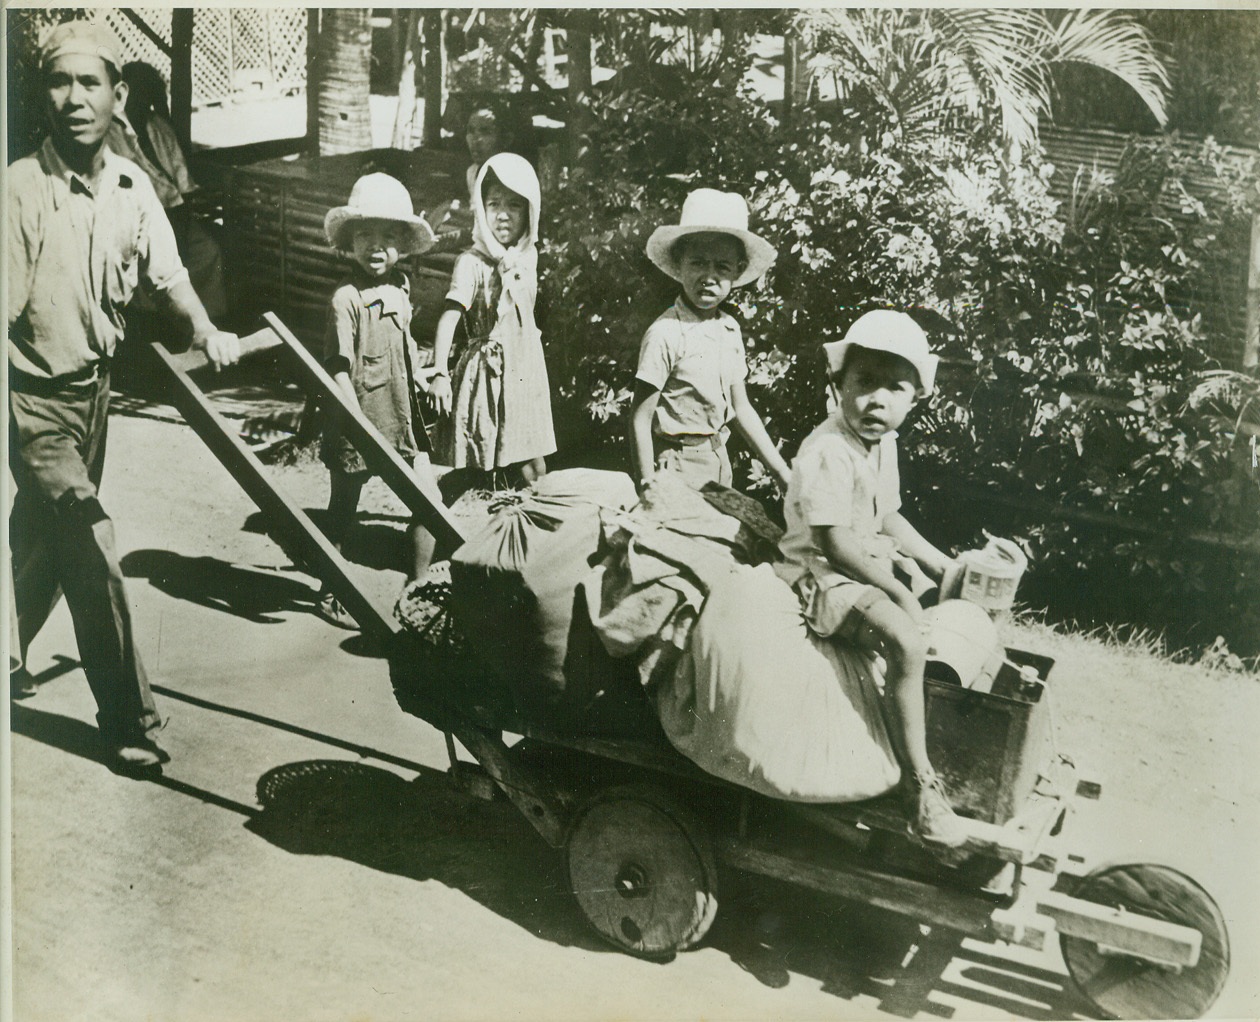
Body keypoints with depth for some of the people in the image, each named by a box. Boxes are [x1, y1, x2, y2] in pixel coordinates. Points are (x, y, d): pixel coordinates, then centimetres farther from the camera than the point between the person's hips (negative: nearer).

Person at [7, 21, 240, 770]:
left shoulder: (132, 186, -1)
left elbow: (165, 271, 5)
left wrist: (205, 330, -13)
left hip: (95, 389, 6)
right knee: (95, 557, -9)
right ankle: (130, 723, 2)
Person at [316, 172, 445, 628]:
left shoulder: (401, 287, 6)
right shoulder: (346, 299, -15)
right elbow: (339, 369, -18)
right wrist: (360, 427, -23)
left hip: (402, 419, 6)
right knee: (341, 512, 9)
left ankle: (418, 586, 19)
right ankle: (331, 595, 25)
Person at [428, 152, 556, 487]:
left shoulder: (528, 256, 6)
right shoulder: (471, 263, -14)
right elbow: (449, 317, -22)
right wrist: (439, 372, -29)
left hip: (526, 370, 6)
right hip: (488, 374, -6)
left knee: (534, 467, 6)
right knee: (481, 472, -2)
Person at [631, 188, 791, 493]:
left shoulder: (730, 329, 2)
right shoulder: (665, 333, -18)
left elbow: (742, 410, 11)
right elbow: (640, 420, -16)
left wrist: (782, 472, 10)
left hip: (720, 458, 7)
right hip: (678, 465, -6)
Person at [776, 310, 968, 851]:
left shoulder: (883, 443, 7)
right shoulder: (826, 452, -23)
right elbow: (835, 543, -26)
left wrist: (942, 565, 12)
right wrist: (898, 591, -24)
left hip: (869, 560, 10)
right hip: (822, 575, -10)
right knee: (907, 642, -30)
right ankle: (919, 782, -21)